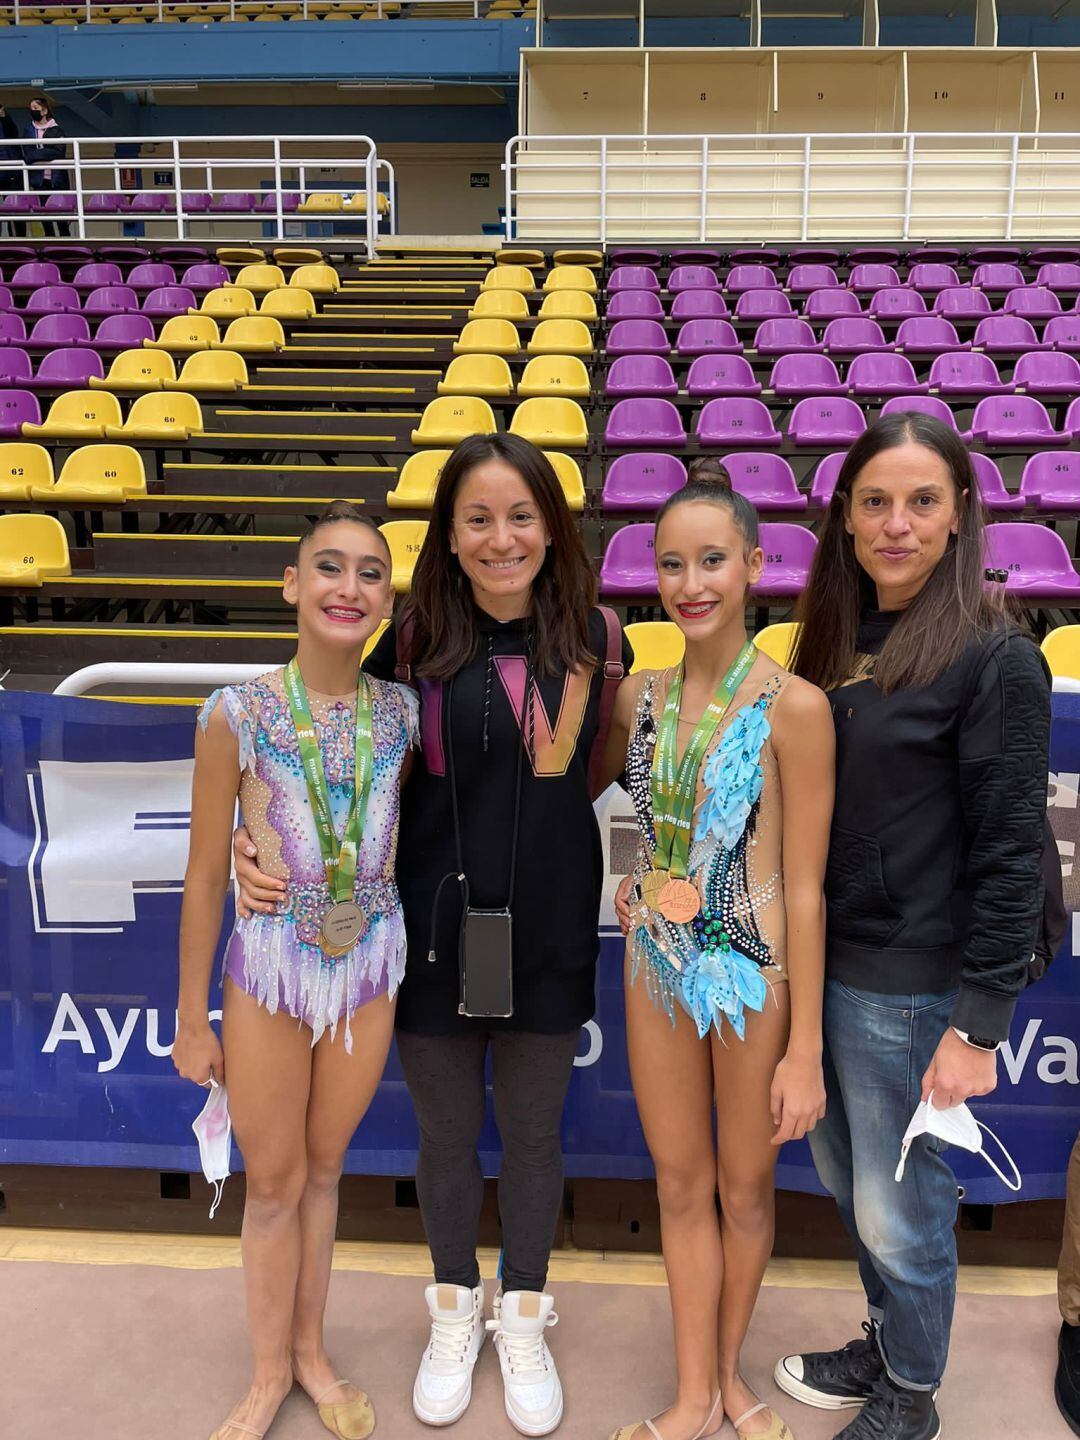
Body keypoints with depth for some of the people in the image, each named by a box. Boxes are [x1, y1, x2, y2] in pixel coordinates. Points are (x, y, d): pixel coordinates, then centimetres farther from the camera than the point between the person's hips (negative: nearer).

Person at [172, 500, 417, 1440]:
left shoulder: (403, 713, -4)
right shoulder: (238, 714, -12)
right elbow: (205, 875, -7)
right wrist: (193, 1019, -2)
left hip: (371, 965, 2)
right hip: (270, 964, -2)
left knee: (324, 1168, 19)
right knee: (274, 1180, 13)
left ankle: (310, 1350, 40)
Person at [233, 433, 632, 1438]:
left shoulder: (595, 636, -5)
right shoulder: (415, 642, -8)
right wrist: (252, 846, -18)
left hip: (548, 929, 1)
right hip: (435, 924, 0)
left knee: (533, 1130, 17)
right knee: (445, 1130, 18)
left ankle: (524, 1317, 43)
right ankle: (455, 1309, 45)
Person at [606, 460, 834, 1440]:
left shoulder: (793, 707, -15)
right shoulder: (640, 696, -1)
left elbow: (804, 887, -14)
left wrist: (804, 1049, -11)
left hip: (753, 977, -4)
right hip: (657, 966, 4)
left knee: (745, 1189, 16)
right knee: (681, 1184, 16)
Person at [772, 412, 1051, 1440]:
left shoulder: (993, 657, -14)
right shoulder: (837, 639, 6)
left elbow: (1009, 853, -15)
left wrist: (978, 1023, -15)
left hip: (910, 987, -6)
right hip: (820, 966, 7)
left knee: (899, 1208, 10)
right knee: (843, 1175, 21)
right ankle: (885, 1345, 45)